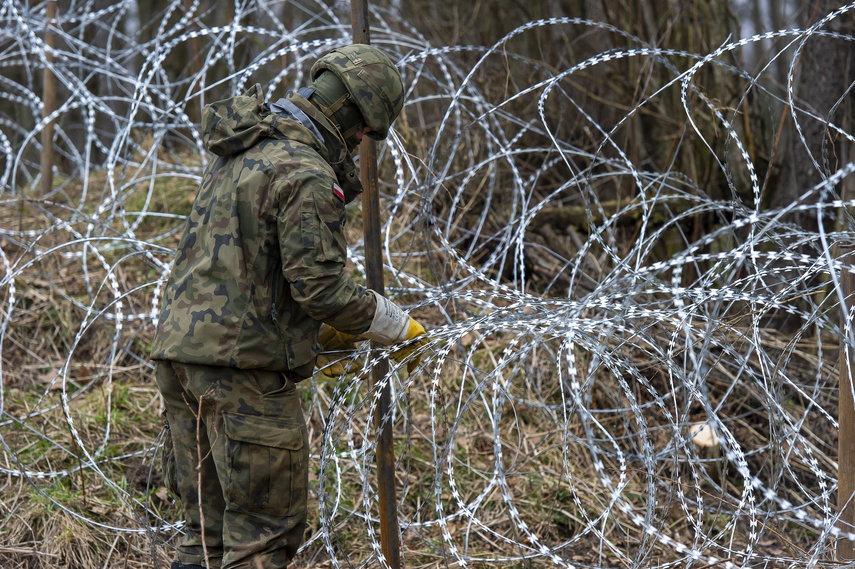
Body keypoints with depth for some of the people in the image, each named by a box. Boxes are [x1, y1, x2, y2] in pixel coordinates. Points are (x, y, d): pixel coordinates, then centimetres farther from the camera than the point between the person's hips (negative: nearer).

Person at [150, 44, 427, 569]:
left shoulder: (240, 151, 16)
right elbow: (321, 285, -18)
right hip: (242, 364, -9)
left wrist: (315, 331, 23)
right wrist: (402, 328, -2)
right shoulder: (305, 175, -14)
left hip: (179, 351, 9)